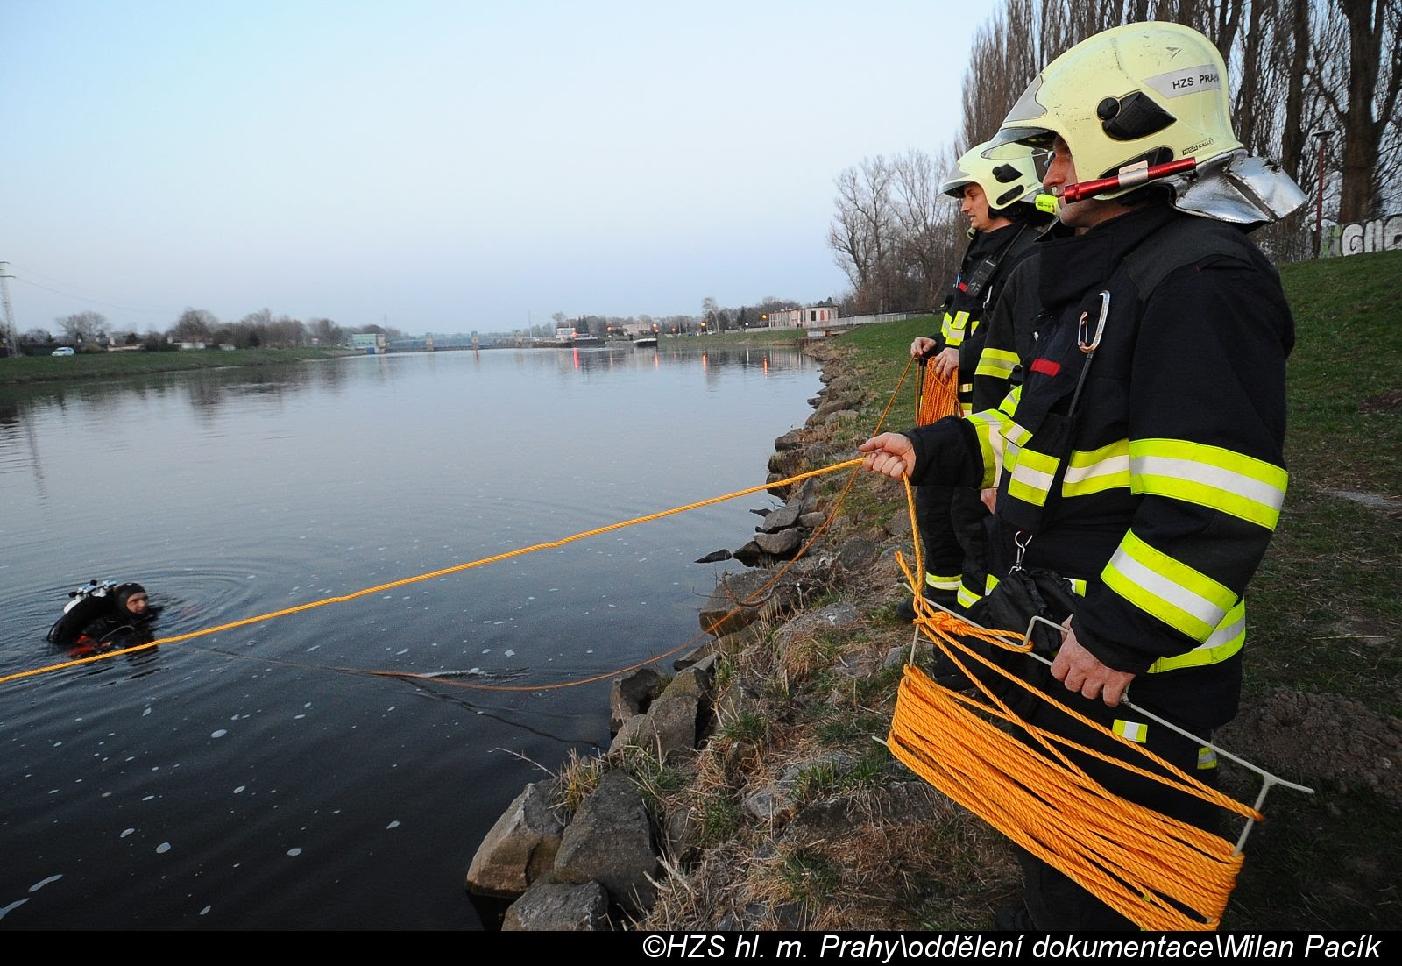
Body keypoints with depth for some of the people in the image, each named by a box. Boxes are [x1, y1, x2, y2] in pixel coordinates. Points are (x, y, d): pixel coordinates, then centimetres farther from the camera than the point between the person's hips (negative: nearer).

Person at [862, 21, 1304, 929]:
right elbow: (1039, 427, 18)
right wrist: (934, 449, 9)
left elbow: (1214, 495, -28)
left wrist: (1122, 634, -25)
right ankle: (1047, 916, 50)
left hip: (1131, 669, -10)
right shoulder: (1102, 275, 13)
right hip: (1063, 629, 10)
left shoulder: (1201, 281, -21)